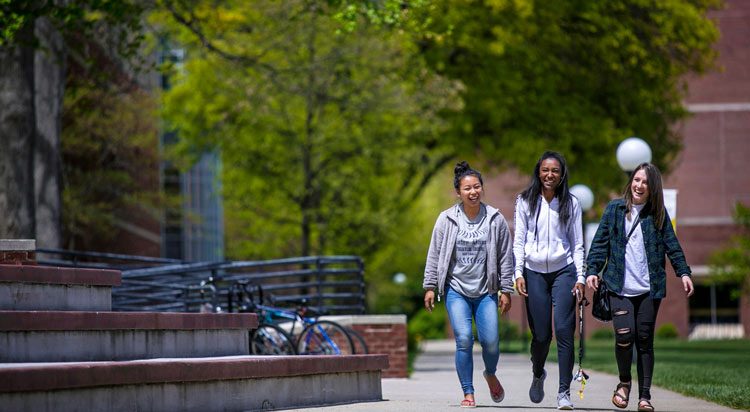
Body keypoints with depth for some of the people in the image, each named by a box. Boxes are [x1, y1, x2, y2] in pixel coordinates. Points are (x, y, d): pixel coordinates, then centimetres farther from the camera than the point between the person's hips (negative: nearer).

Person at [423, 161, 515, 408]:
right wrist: (430, 286, 0)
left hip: (486, 292, 1)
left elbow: (505, 257, 5)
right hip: (456, 290, -1)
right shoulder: (447, 220, -1)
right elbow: (434, 255, 4)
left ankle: (491, 375, 27)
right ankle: (468, 393, -1)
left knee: (490, 341, -6)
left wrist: (506, 290, 3)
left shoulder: (495, 219, 1)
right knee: (464, 340, -13)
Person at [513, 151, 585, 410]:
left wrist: (580, 278, 0)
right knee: (541, 335, 1)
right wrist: (518, 274, -3)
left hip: (563, 271, 0)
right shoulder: (525, 202, 4)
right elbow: (518, 240, 5)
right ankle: (538, 375, 33)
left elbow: (577, 243, 7)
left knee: (564, 331, -11)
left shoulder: (571, 203, 5)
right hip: (534, 272, 0)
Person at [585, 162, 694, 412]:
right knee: (624, 335, -16)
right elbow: (600, 242, 7)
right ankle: (624, 382, 9)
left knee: (645, 340, 1)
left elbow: (672, 245, 8)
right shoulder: (614, 209, 7)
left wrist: (683, 272, -3)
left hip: (649, 288, 1)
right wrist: (592, 270, -3)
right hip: (620, 287, -1)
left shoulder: (658, 214, 8)